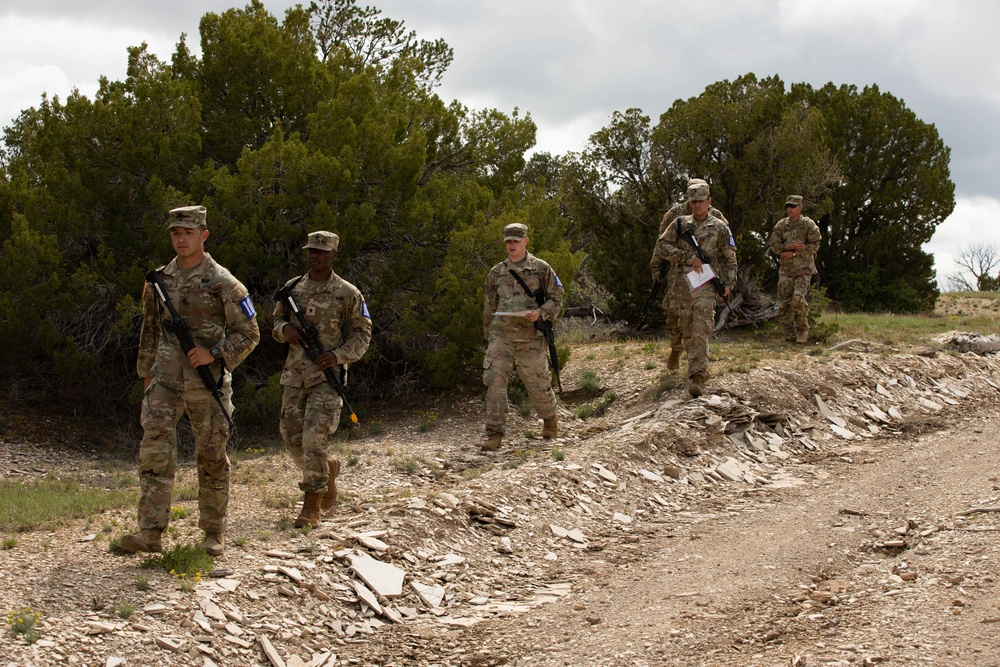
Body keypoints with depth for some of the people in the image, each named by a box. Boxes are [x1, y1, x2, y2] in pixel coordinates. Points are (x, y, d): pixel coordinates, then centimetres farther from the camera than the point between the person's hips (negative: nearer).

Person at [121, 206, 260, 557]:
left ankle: (214, 531, 19)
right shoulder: (159, 280, 10)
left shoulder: (222, 282, -4)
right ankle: (150, 531, -16)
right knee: (155, 447, -12)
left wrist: (214, 353, -16)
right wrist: (146, 374, 21)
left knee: (211, 456, 5)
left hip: (207, 380, -3)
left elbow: (248, 333, -2)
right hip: (166, 377, 3)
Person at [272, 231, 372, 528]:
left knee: (314, 437, -14)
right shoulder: (293, 288, 9)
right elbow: (277, 321, 20)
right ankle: (328, 469, 35)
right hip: (294, 373, 5)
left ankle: (312, 505, -6)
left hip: (327, 375, -5)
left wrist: (339, 355, -16)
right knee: (292, 439, 7)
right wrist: (285, 329, -5)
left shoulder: (348, 294, -3)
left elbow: (362, 334, 1)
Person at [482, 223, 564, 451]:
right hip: (501, 336, 2)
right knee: (494, 381, -14)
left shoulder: (541, 269, 3)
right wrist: (489, 337, 20)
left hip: (530, 338, -2)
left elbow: (556, 298, 4)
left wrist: (541, 313, -15)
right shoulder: (496, 273, 11)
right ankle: (494, 434, -12)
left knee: (538, 385, 7)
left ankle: (550, 417, 39)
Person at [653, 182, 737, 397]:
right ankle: (699, 368, 28)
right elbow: (662, 246, 0)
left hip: (706, 284, -3)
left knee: (701, 330, -17)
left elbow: (729, 258, 11)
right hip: (682, 282, 3)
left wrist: (729, 283, -1)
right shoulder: (680, 224, 10)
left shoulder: (720, 227, 7)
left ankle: (697, 377, -25)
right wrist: (689, 258, -8)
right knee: (687, 330, 10)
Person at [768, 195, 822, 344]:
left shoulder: (809, 224, -2)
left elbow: (814, 246, -8)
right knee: (784, 302, 2)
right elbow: (774, 246, 2)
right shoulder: (781, 225, 7)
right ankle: (789, 333, 15)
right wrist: (791, 246, -14)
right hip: (786, 269, 4)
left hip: (803, 269, -4)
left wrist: (793, 253, -13)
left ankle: (803, 331, -4)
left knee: (798, 299, -19)